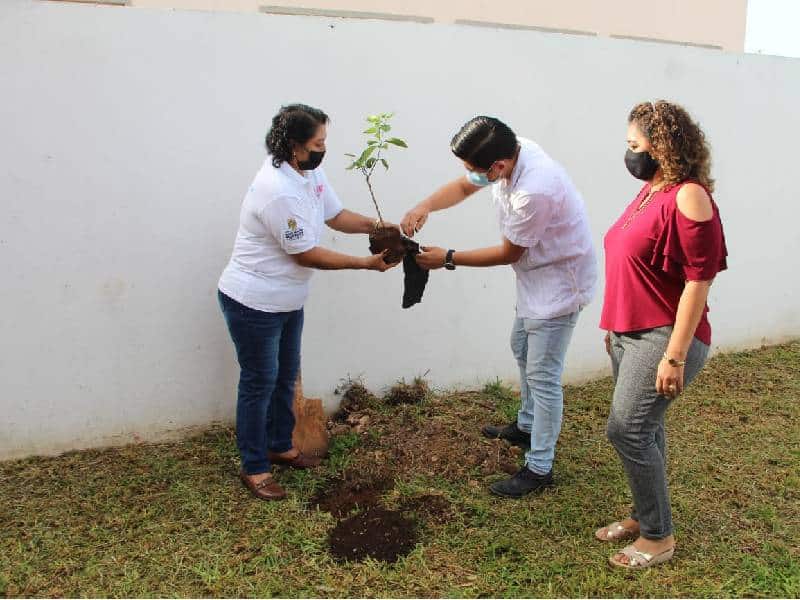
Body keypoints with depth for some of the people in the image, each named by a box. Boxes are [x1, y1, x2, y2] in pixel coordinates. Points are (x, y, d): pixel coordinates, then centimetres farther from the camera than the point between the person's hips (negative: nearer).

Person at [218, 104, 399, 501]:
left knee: (285, 377, 20)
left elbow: (335, 215, 12)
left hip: (286, 301, 9)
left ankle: (280, 447, 39)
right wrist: (366, 263, -19)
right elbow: (307, 255, -25)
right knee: (259, 383, 3)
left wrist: (376, 226, -5)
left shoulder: (309, 171, 0)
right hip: (253, 304, -9)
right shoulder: (279, 192, -30)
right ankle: (254, 469, 20)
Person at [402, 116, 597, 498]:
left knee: (542, 375, -2)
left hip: (559, 283, -10)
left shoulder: (535, 190, -37)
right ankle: (527, 426, 46)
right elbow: (463, 187, 5)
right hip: (536, 275, 10)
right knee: (522, 348, 24)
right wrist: (425, 206, -14)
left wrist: (448, 259, -16)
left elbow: (509, 253, -23)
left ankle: (539, 469, 12)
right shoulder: (508, 153, -10)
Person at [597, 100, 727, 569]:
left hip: (664, 337, -9)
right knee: (644, 428, 15)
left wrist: (675, 357, -21)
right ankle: (646, 517, 31)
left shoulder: (688, 197, -17)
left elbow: (698, 280, -20)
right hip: (630, 333, 9)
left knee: (627, 428, -7)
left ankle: (659, 537, 10)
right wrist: (616, 328, 20)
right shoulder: (650, 191, 11)